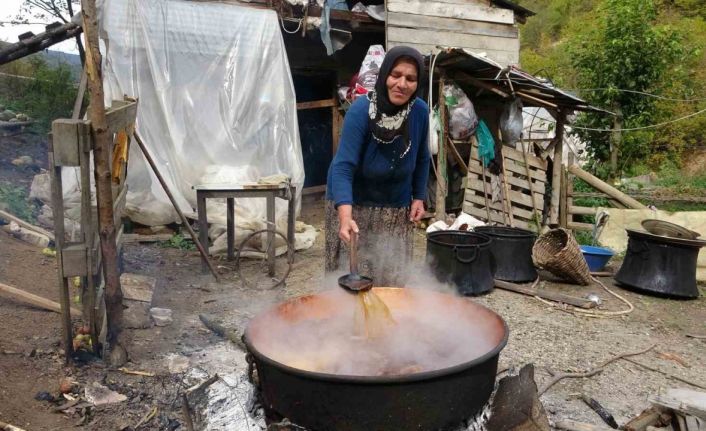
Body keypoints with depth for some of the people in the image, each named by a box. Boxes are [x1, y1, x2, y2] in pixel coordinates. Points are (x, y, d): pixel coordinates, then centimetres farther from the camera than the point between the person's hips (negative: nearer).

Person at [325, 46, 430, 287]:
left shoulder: (420, 111, -9)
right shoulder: (360, 110, -23)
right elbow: (343, 167, -30)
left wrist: (419, 197, 3)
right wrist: (345, 216, -43)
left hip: (396, 209, 4)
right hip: (353, 205, -3)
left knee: (391, 280, 7)